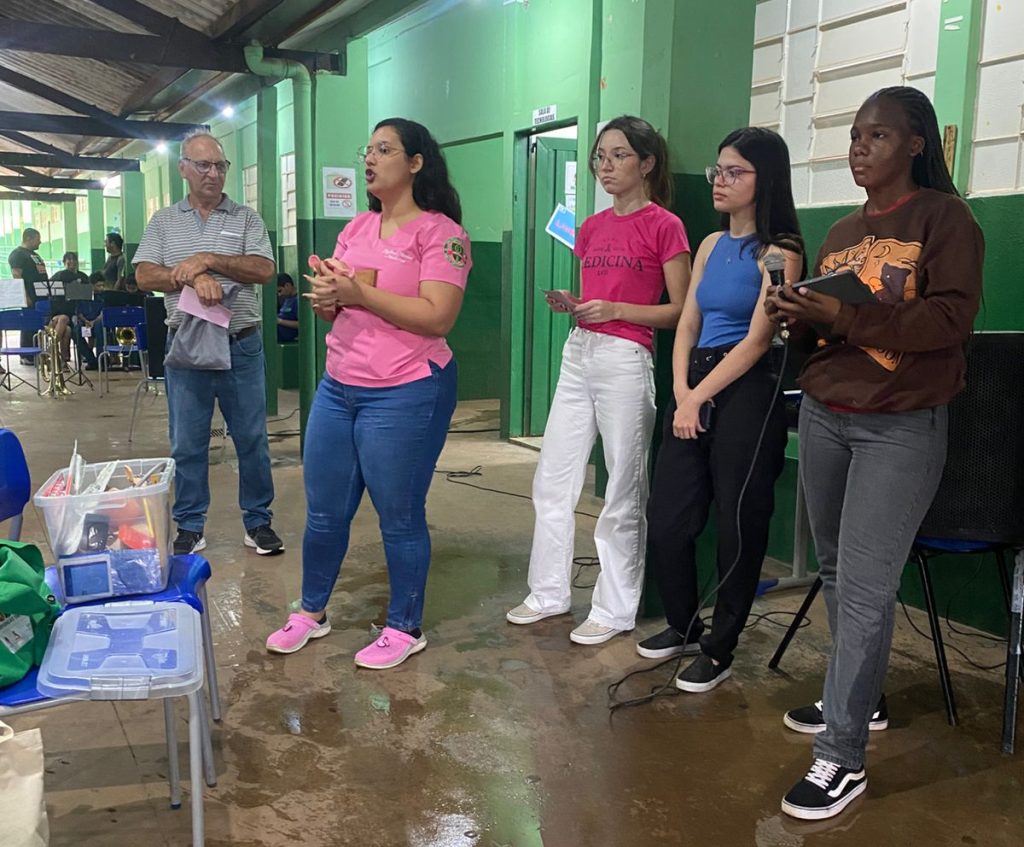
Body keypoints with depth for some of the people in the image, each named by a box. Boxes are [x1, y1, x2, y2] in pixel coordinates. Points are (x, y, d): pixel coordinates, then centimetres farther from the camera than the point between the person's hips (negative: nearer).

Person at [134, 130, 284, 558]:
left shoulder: (246, 218, 6)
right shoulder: (163, 222, 10)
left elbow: (264, 269, -7)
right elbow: (145, 276, 0)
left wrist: (209, 259, -15)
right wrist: (191, 277, -17)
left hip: (241, 346, -1)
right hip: (186, 346, 1)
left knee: (252, 439, 6)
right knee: (186, 444, 7)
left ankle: (258, 521, 19)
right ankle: (189, 527, 20)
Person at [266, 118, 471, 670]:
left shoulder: (440, 232, -9)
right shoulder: (356, 229, 13)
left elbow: (438, 317, -20)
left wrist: (360, 292, -20)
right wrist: (325, 298, -6)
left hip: (405, 395, -7)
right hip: (337, 388, 7)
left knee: (399, 517, 5)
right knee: (324, 511, 15)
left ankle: (405, 629, 22)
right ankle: (312, 613, 33)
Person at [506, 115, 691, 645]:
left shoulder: (664, 225, -5)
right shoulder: (592, 227, 14)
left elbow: (680, 311, -6)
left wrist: (615, 310, -16)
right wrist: (571, 306, 2)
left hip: (626, 359, -7)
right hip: (579, 353, 7)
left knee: (623, 492, 2)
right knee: (552, 481, 9)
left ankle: (615, 610, 15)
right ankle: (549, 594, 24)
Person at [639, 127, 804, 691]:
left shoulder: (778, 252, -7)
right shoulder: (712, 245, 14)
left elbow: (756, 341, -12)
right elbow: (687, 325, 11)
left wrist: (699, 397, -11)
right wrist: (681, 392, -3)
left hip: (746, 393, -7)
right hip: (693, 389, 7)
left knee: (738, 527, 3)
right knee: (665, 520, 9)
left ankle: (719, 649, 18)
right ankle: (684, 627, 30)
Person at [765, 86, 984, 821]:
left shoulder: (945, 217, -5)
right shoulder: (840, 233, 16)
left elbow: (953, 319, -15)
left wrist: (843, 317, -23)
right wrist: (802, 315, -4)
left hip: (902, 426, -7)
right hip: (824, 415, 7)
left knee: (865, 586, -10)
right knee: (838, 571, 12)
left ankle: (842, 757, -3)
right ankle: (860, 700, 30)